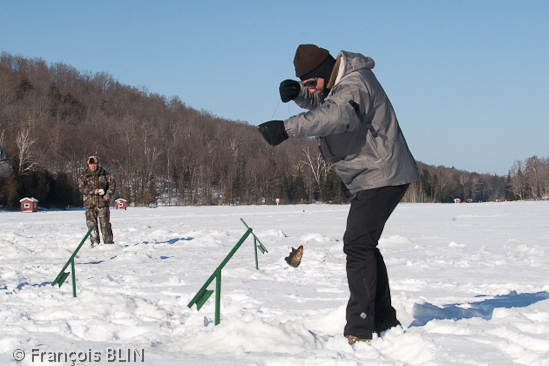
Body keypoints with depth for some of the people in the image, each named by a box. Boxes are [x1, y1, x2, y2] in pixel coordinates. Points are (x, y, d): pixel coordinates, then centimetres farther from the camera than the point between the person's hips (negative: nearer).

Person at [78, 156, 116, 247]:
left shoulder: (104, 174, 5)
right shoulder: (84, 176, 5)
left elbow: (112, 184, 9)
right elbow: (81, 188, -5)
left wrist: (108, 195, -6)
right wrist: (94, 191, -16)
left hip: (102, 203, -1)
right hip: (90, 204, 1)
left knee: (105, 223, -2)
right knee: (92, 224, 2)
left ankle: (108, 242, 4)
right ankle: (95, 243, 10)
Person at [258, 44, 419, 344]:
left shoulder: (356, 85, -22)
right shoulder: (337, 82, 11)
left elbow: (334, 116, -42)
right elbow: (317, 101, 28)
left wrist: (286, 128, -52)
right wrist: (296, 91, 3)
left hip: (382, 176, -11)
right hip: (374, 177, 11)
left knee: (358, 244, -16)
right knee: (363, 246, 16)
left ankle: (360, 330, -17)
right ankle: (384, 320, 24)